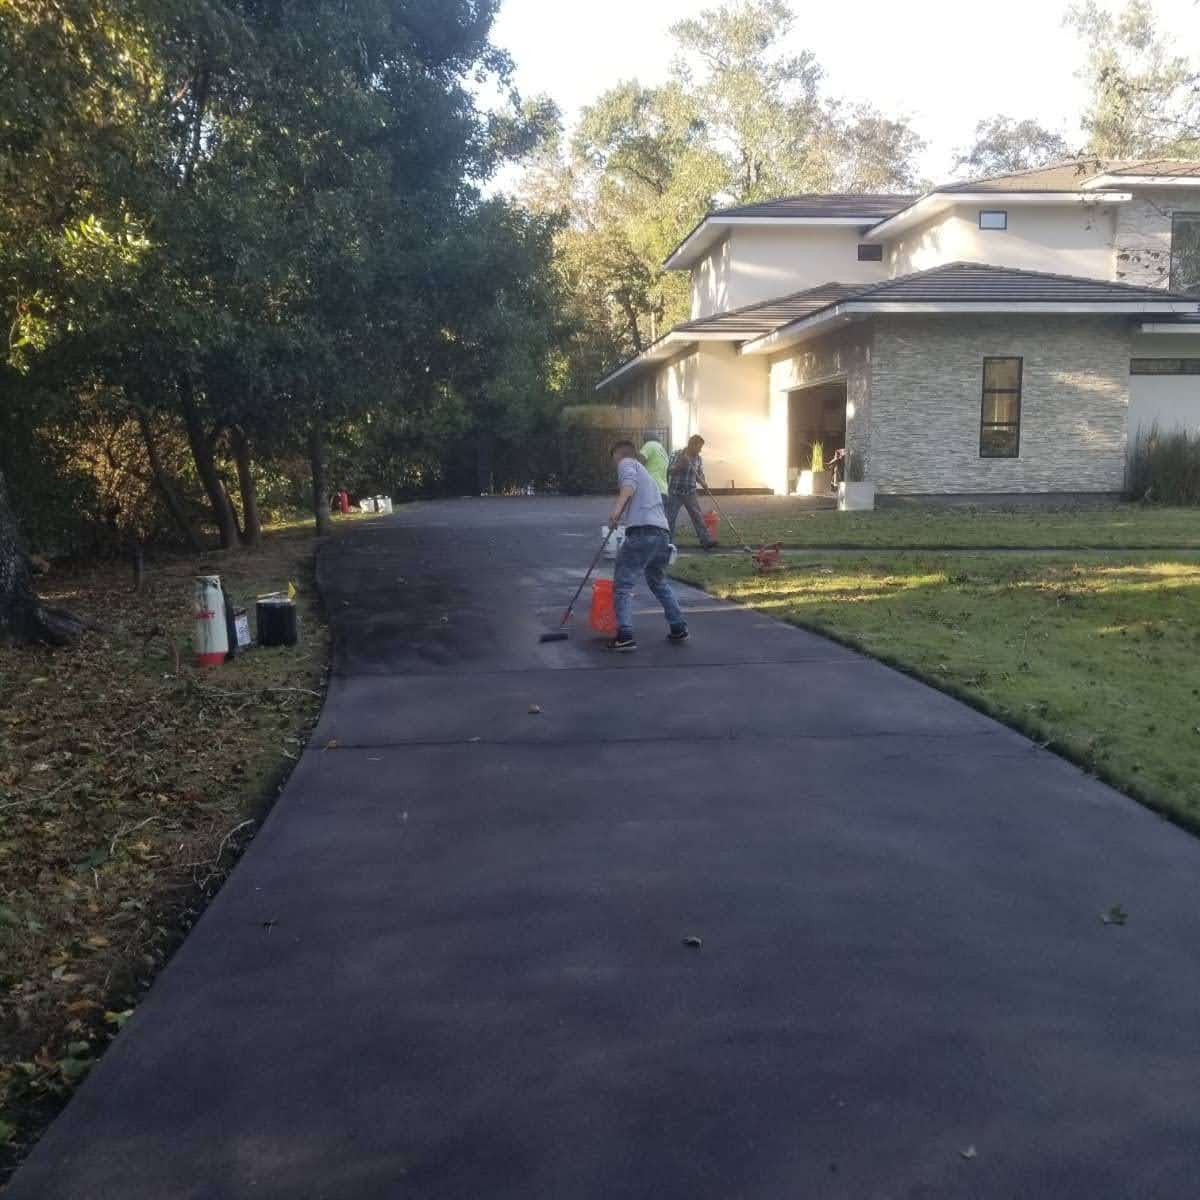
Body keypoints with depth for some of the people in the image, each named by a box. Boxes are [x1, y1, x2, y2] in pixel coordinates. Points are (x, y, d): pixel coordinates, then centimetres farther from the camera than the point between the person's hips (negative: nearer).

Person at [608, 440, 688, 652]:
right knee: (659, 582, 27)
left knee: (622, 585, -4)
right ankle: (678, 628, 29)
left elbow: (629, 482, -14)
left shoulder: (626, 463, 10)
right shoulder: (645, 472, 34)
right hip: (661, 533, 8)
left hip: (641, 531, -8)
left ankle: (625, 636, -13)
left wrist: (618, 506, -30)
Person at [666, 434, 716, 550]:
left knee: (698, 517, -3)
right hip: (675, 493, -3)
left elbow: (700, 475, 8)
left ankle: (706, 542, -4)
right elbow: (669, 471, -12)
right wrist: (680, 465, -27)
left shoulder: (698, 459, 4)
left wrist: (703, 482, -14)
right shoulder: (677, 455, -8)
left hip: (690, 493, 3)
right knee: (670, 518, 1)